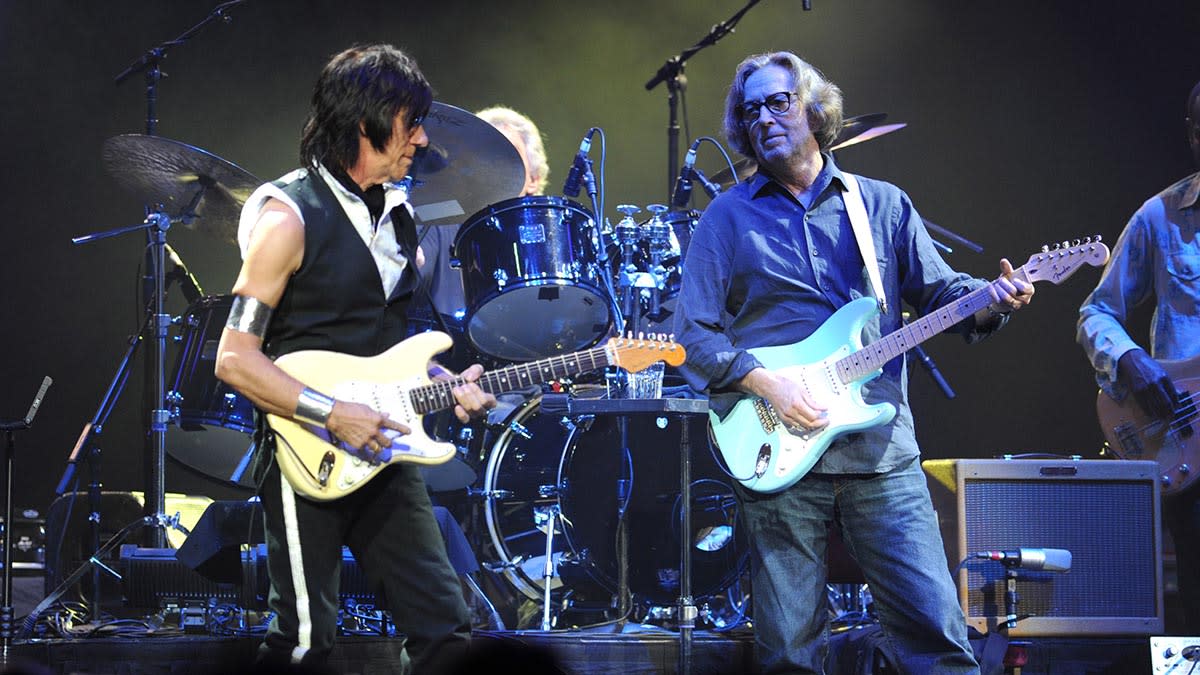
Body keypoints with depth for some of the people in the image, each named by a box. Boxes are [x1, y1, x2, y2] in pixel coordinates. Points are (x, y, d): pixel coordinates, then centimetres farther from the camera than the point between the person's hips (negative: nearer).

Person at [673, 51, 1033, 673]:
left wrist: (989, 300, -10)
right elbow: (694, 335, 1)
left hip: (882, 450, 1)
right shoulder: (728, 218, 6)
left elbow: (938, 289, 12)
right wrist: (765, 384, -13)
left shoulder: (883, 205, 13)